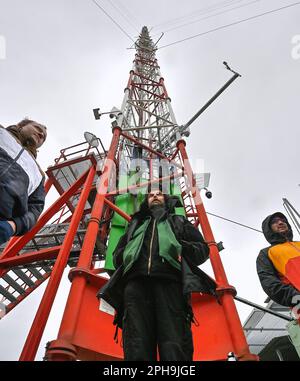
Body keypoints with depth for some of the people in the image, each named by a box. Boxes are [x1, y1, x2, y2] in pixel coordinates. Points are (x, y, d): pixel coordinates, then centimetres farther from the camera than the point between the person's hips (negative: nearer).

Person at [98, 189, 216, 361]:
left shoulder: (179, 221, 33)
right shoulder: (136, 224, 37)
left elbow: (202, 249, 21)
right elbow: (117, 256, 32)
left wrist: (179, 248, 0)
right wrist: (130, 253, 8)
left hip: (169, 281, -1)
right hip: (136, 282, 2)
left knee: (174, 346, -18)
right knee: (137, 347, -15)